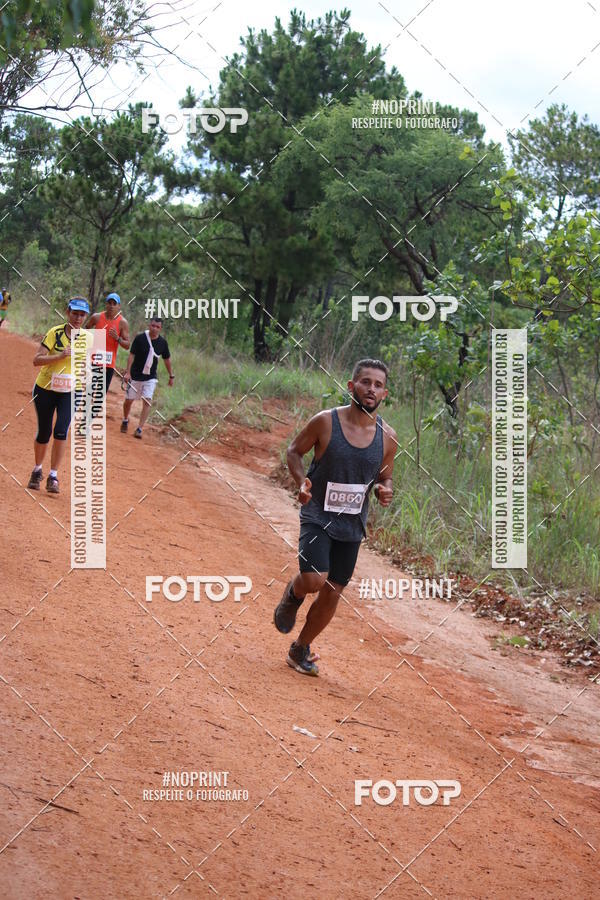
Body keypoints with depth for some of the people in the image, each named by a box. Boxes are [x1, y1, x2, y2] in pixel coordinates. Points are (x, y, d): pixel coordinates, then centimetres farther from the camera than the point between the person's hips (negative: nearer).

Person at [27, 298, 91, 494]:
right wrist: (60, 356, -30)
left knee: (61, 431, -16)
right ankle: (37, 471, 32)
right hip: (45, 389, -1)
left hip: (70, 392, 1)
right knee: (44, 433, 7)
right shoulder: (55, 333, -14)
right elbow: (37, 360, -20)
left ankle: (53, 477, -5)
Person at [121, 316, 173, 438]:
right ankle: (125, 420, 36)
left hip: (151, 378, 1)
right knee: (129, 400, 8)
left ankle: (139, 429, -13)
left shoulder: (162, 342, -3)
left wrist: (171, 376, 14)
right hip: (135, 376, -1)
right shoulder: (140, 338, -11)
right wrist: (128, 372, -15)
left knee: (147, 401, -13)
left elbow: (167, 359, 10)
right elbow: (131, 355, -8)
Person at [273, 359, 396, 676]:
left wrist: (385, 491, -11)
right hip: (317, 515, -4)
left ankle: (300, 650, 30)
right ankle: (292, 594, 15)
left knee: (332, 593, 8)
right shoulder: (325, 422, -13)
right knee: (315, 579, -23)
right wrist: (301, 481, -17)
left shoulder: (387, 437, -3)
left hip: (352, 526, 4)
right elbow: (294, 450, 1)